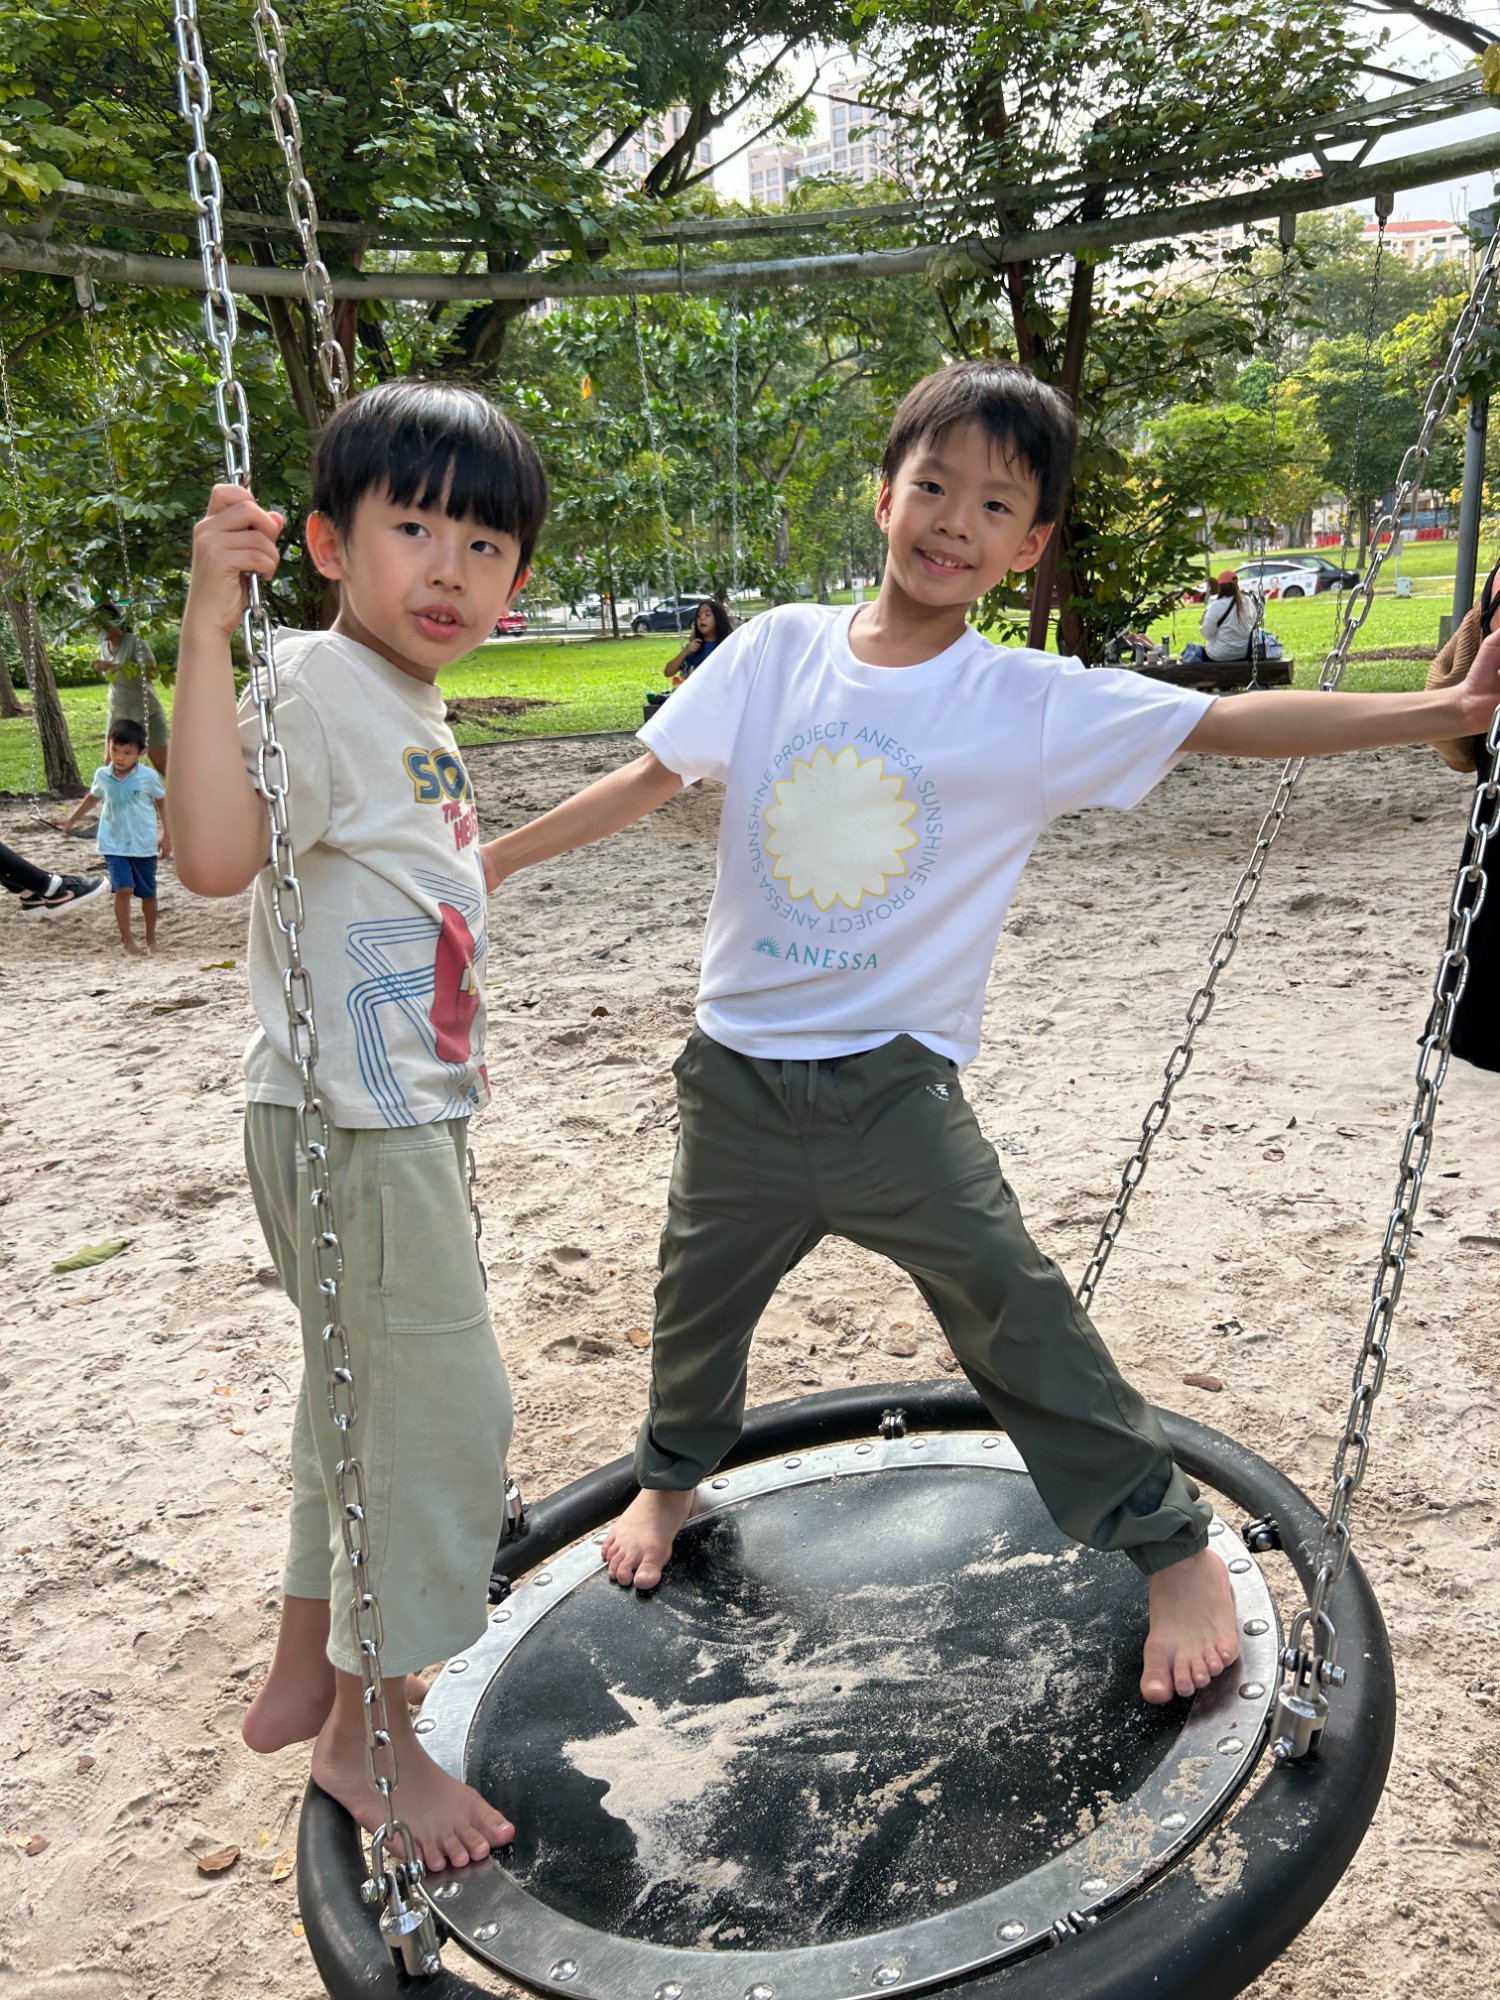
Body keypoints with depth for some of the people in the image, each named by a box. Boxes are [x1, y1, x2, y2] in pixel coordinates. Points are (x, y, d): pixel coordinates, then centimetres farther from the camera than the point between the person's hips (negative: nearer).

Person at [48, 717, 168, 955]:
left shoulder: (148, 776, -11)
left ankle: (150, 937, 30)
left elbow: (162, 803, 2)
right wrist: (70, 821, 17)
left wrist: (166, 835, 3)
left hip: (144, 844, 0)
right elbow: (91, 798, 15)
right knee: (123, 888, -15)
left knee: (147, 892, 11)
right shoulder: (102, 775, -3)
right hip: (114, 844, 1)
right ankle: (126, 938, -2)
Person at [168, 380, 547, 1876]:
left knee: (364, 1393, 19)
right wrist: (206, 635, -38)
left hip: (405, 1110, 10)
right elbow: (216, 853, -34)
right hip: (350, 1118, -10)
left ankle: (307, 1674, 37)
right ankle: (369, 1733, 17)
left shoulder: (414, 708, 13)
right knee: (442, 1405, -3)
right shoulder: (317, 685, -16)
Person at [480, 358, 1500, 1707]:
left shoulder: (1039, 706, -9)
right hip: (740, 1075, 3)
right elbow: (650, 778, 3)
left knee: (1017, 1315, -5)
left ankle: (1173, 1545, 17)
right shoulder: (780, 649, -3)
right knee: (699, 1296, 20)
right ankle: (672, 1477, 50)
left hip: (897, 1086, -3)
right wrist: (495, 858, 5)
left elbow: (1232, 723, -15)